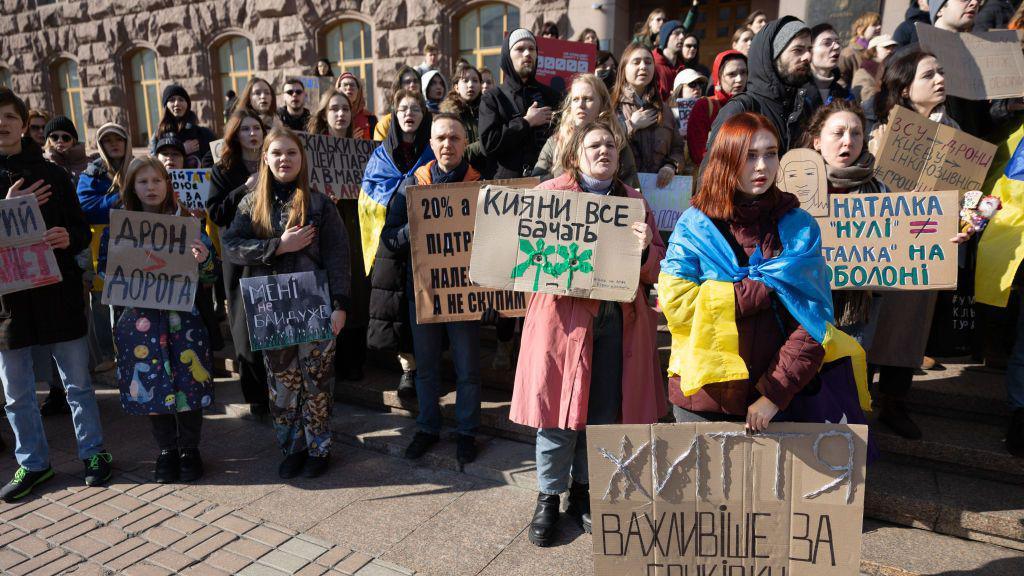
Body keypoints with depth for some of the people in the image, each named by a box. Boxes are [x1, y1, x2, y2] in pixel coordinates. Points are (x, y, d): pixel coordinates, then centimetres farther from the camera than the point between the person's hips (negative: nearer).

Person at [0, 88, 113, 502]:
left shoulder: (53, 174, 3)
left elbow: (82, 231, 4)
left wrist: (68, 237, -18)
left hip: (58, 292, -1)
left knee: (77, 382, 9)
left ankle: (92, 451, 25)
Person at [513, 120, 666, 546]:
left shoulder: (633, 201, 14)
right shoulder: (550, 192, 5)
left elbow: (656, 269, 10)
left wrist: (645, 250, -12)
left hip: (619, 319, 3)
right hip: (563, 315, -3)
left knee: (604, 412, 9)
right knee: (559, 409, 1)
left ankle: (583, 491, 29)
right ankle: (548, 497, 20)